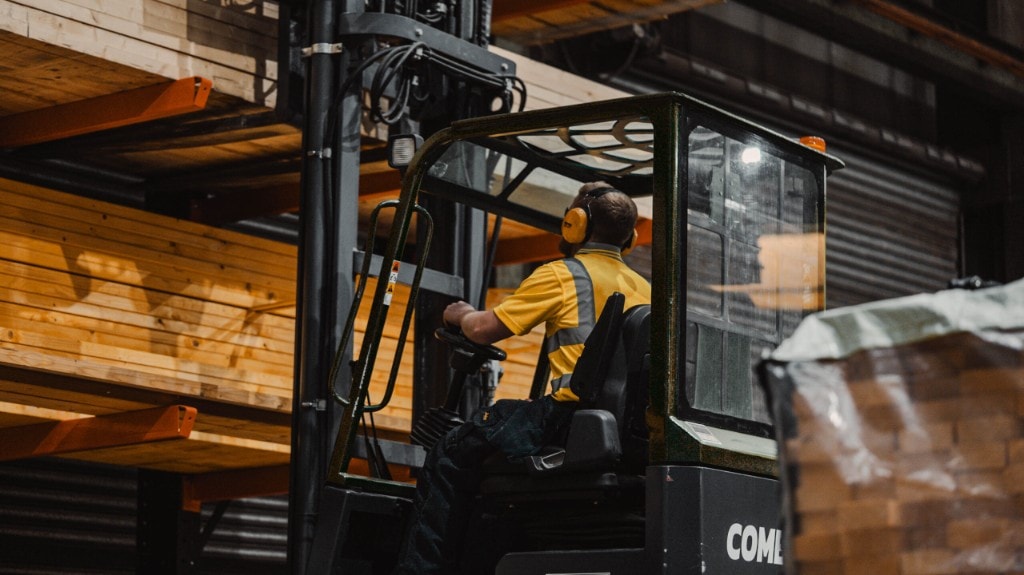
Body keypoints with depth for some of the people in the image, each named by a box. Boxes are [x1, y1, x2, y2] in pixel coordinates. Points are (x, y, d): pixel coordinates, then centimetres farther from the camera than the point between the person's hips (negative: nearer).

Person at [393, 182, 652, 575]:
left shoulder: (561, 276, 0)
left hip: (574, 411, -8)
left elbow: (485, 329, 1)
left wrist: (461, 316, 23)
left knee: (450, 457, 0)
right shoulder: (643, 288, 19)